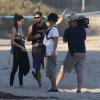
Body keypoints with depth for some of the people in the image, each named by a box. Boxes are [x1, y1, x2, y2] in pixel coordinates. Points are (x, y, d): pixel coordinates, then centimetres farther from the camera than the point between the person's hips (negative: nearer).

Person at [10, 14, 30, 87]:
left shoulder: (21, 29, 14)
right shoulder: (14, 29, -8)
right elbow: (13, 41, -12)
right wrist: (21, 47, -17)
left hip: (22, 49, 7)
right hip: (17, 49, -7)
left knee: (23, 67, 4)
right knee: (15, 66, -4)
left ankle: (21, 83, 8)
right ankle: (11, 83, 4)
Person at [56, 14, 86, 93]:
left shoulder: (68, 30, -8)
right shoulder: (83, 30, 7)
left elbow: (64, 40, 6)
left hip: (73, 53, -4)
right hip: (83, 53, 5)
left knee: (63, 70, 2)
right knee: (80, 71, 3)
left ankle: (55, 86, -1)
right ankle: (79, 89, -4)